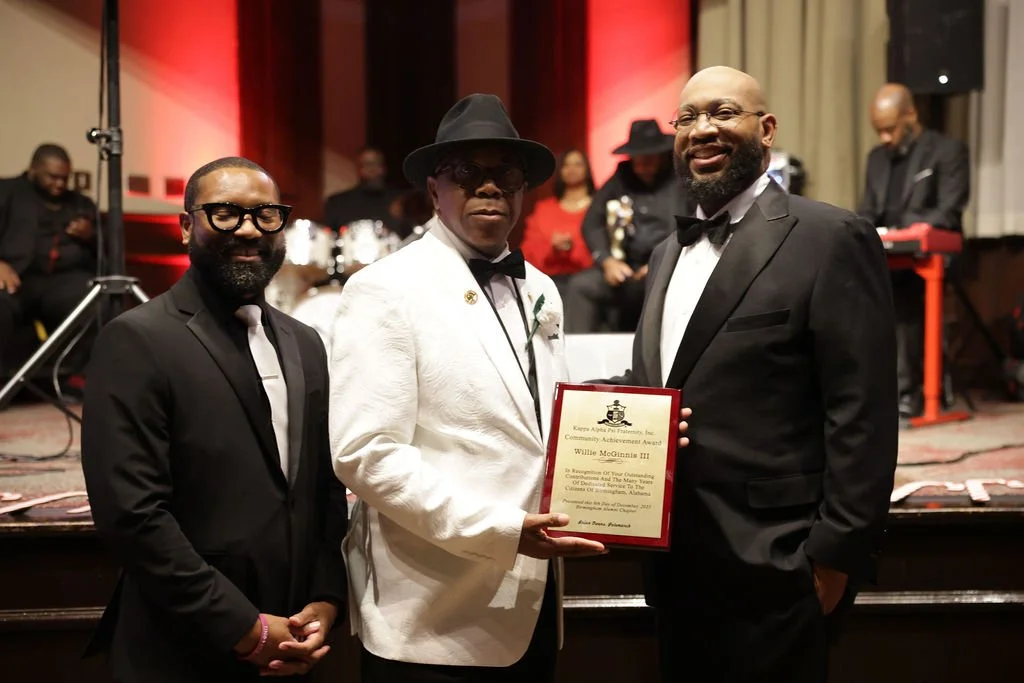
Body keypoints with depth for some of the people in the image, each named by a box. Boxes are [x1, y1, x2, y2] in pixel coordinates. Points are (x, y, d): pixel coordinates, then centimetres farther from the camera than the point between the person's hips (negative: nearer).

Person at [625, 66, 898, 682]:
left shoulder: (833, 239, -10)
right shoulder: (669, 252, 14)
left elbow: (863, 416, -14)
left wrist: (836, 555, -15)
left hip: (770, 567, -7)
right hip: (674, 561, 7)